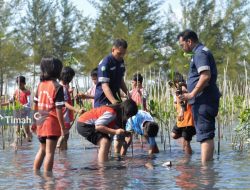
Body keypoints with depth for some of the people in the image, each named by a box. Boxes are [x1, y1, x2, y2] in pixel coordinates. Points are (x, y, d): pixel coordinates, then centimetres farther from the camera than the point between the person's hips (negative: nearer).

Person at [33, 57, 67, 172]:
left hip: (40, 122, 6)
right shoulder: (57, 87, -12)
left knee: (42, 150, 20)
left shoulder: (40, 85, 6)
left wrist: (35, 122, 22)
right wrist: (63, 128, -10)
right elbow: (58, 109, -14)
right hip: (52, 122, -6)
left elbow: (35, 105, 11)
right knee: (50, 152, -2)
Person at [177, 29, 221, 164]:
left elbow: (206, 76, -25)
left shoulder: (200, 53, -12)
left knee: (205, 135, -12)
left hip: (203, 101, -11)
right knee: (207, 135, 13)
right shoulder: (202, 52, 21)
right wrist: (189, 92, 24)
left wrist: (192, 94, -22)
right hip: (204, 101, 11)